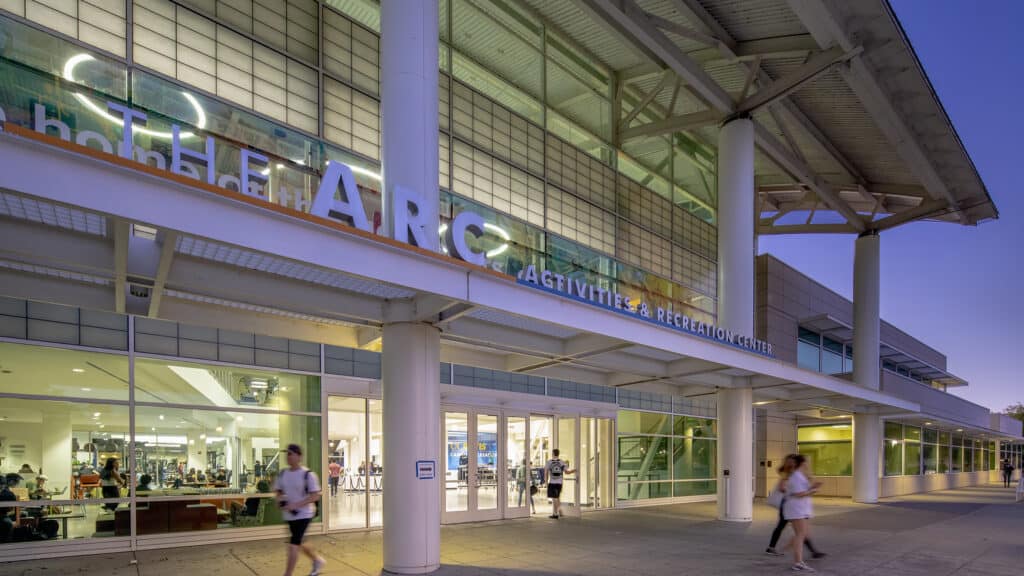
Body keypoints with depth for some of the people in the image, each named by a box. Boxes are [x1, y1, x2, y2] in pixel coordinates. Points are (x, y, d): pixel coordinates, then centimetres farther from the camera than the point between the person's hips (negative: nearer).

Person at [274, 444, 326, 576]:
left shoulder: (308, 474, -16)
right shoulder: (283, 473, 1)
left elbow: (315, 496, -17)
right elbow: (279, 491, 15)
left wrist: (296, 504, -25)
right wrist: (280, 500, -9)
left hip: (304, 514, -7)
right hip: (290, 515, 7)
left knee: (293, 545, -12)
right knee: (299, 544, 20)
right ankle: (318, 560, 44)